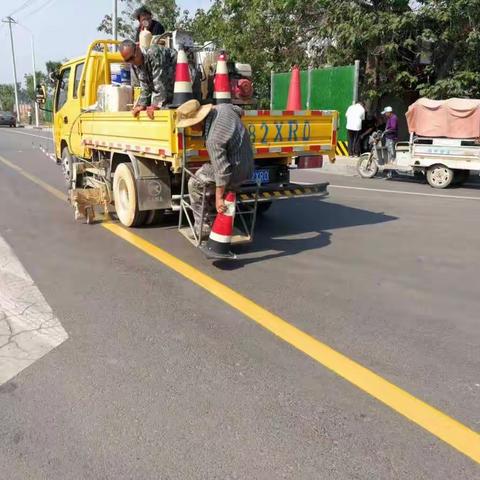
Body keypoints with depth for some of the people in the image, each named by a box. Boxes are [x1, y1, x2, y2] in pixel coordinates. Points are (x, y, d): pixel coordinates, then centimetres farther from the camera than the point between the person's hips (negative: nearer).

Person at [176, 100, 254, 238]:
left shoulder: (213, 139, -31)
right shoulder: (223, 107, -7)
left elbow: (222, 171, -29)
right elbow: (240, 111, 16)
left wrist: (218, 198, -20)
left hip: (236, 174, -9)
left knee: (195, 184, 6)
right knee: (204, 171, 26)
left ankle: (202, 229, 12)